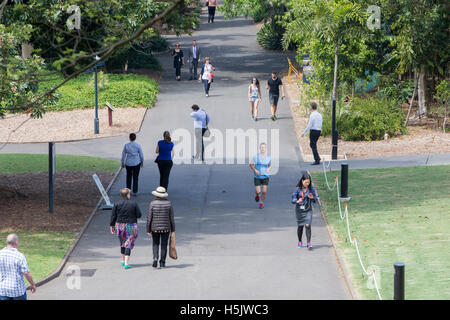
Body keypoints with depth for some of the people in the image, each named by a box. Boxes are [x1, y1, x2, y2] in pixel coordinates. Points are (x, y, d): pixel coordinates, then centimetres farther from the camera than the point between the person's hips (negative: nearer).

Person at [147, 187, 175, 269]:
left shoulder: (153, 203, -9)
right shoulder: (168, 203, -5)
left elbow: (149, 218, -7)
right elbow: (171, 218, -2)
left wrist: (148, 230, 1)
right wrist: (173, 230, 7)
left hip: (155, 228, -1)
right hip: (166, 228, 1)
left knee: (155, 244, 14)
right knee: (164, 245, 9)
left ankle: (155, 258, -7)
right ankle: (162, 263, 9)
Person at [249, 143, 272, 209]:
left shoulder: (268, 157, 1)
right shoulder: (256, 157, -8)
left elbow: (270, 164, 18)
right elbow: (251, 164, 0)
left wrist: (269, 168, -3)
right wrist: (255, 170, -16)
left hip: (265, 177, 2)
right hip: (257, 177, -2)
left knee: (264, 191, -7)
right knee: (258, 191, -6)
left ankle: (261, 203, 16)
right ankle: (257, 195, 32)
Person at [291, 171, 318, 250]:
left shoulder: (311, 189, -2)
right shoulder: (298, 189, -7)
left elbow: (315, 199, 3)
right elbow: (293, 199, -8)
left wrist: (312, 198, -20)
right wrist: (297, 201, -29)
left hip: (308, 210, 0)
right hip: (299, 210, 0)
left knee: (308, 225, -13)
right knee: (300, 226, 11)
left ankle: (308, 243, -14)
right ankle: (300, 242, 31)